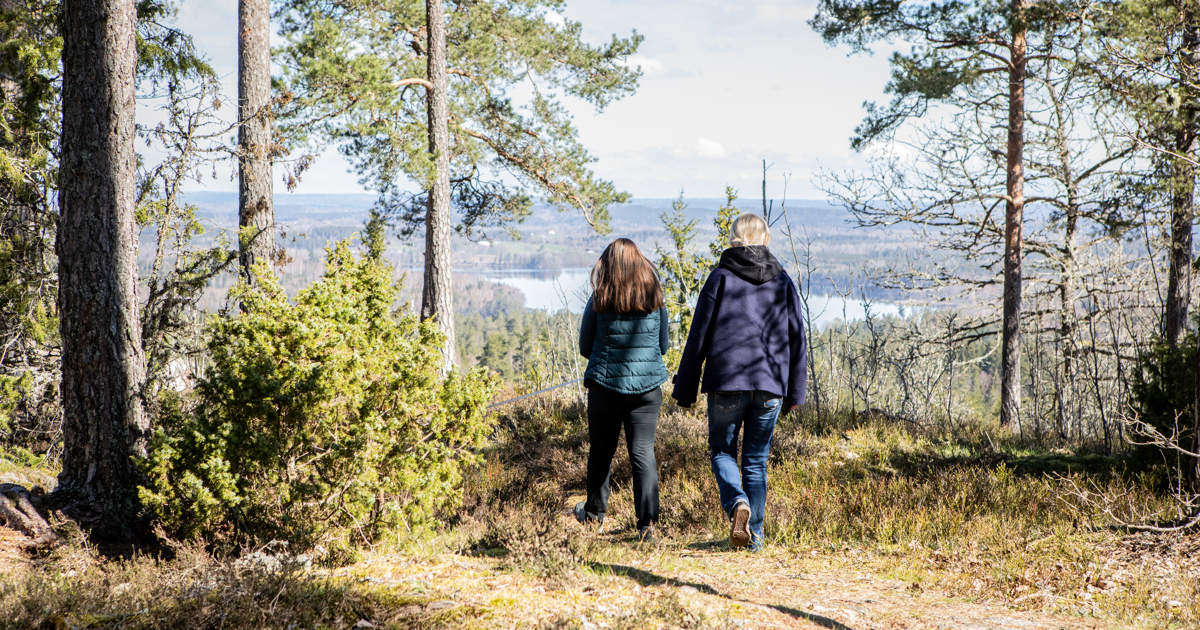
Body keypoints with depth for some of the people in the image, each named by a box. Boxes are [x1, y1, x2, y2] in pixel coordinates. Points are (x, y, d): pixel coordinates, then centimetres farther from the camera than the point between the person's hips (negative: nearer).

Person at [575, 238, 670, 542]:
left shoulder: (598, 301, -5)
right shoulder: (655, 300, 0)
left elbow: (585, 348, 3)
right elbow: (663, 345, 10)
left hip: (606, 383, -1)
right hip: (647, 384, 1)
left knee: (601, 451, 15)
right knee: (643, 452, 2)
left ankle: (594, 511, 30)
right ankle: (647, 522, -7)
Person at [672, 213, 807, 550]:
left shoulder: (721, 277, -1)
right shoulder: (782, 281, 8)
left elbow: (699, 335, -2)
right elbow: (797, 339, 9)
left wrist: (685, 389, 3)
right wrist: (794, 392, 15)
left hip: (727, 382, -2)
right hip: (770, 384, 3)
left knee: (722, 451, 11)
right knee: (756, 459, 12)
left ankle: (737, 502, -16)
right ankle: (754, 534, 10)